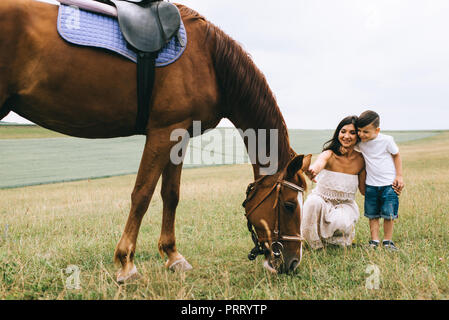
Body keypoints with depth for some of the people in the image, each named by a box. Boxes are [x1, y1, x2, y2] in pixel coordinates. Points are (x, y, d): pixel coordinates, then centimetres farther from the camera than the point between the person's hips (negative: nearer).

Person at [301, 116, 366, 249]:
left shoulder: (360, 159, -9)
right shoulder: (330, 154, -19)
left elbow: (363, 189, 2)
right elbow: (319, 163, -44)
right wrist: (312, 171, -70)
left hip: (345, 205, 1)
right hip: (322, 199, -1)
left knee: (340, 222, -33)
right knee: (313, 202, -36)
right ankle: (315, 243, -12)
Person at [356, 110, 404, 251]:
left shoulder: (386, 140, -12)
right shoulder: (360, 142, -3)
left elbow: (396, 155, 2)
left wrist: (399, 176, -2)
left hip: (389, 184, -3)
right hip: (371, 185, 3)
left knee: (389, 214, -1)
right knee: (372, 215, 6)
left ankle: (388, 241, 13)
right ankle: (374, 241, 16)